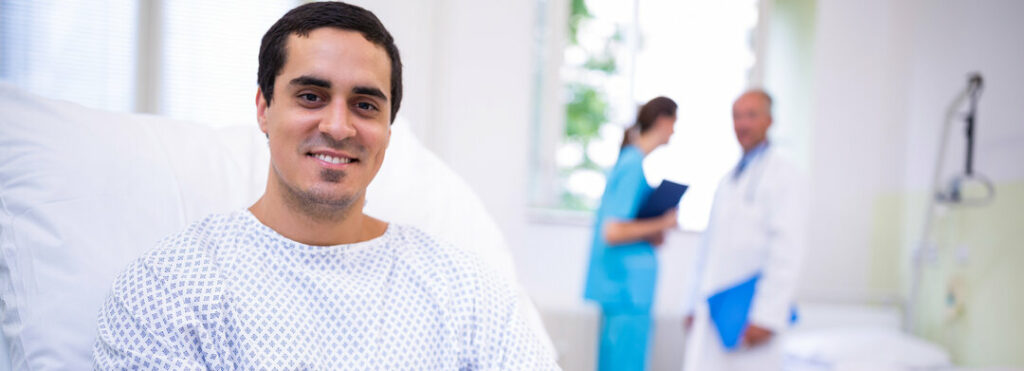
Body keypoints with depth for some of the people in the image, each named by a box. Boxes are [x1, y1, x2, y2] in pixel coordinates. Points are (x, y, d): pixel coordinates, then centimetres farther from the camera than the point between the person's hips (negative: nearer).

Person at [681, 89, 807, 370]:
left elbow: (786, 252, -12)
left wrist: (767, 316, -17)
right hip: (712, 310, 7)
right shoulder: (728, 180, 20)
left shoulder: (783, 175, -5)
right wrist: (695, 303, 18)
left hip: (747, 310, -7)